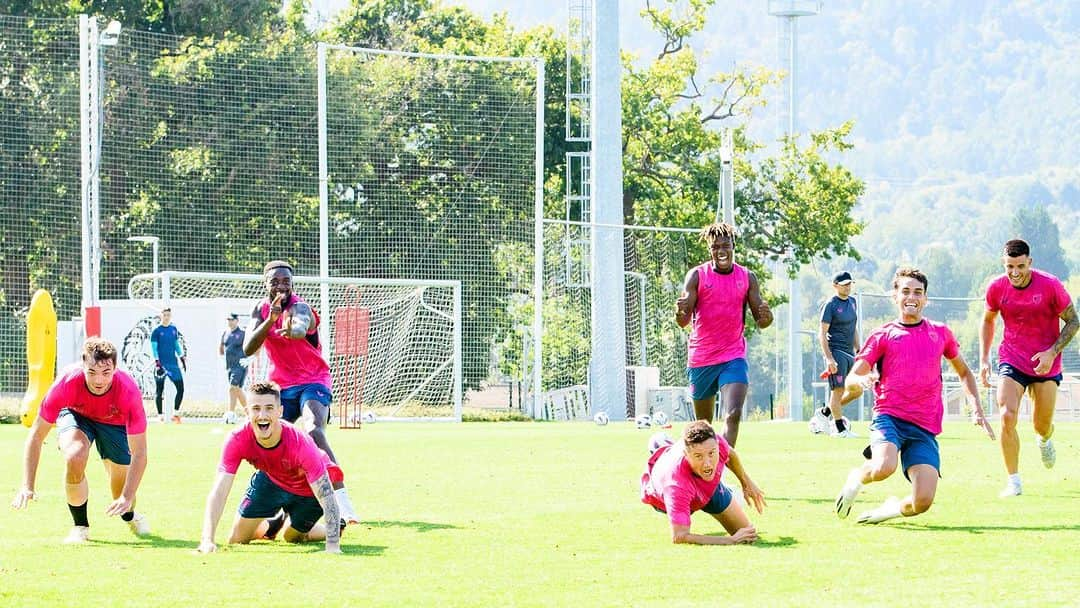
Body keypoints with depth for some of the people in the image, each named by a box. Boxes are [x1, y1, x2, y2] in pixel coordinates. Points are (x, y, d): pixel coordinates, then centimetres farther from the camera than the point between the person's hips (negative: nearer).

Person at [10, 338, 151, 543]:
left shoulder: (129, 391, -38)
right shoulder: (66, 383, -37)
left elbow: (139, 454, -33)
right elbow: (36, 436, -28)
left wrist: (127, 498, -44)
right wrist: (27, 486, -36)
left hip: (115, 423, 1)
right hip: (75, 414, -1)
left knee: (122, 493, 0)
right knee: (75, 457, -32)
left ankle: (130, 516, 40)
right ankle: (80, 526, -10)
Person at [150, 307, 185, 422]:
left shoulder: (174, 329, 11)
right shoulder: (156, 331, -4)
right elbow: (154, 348, -7)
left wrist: (182, 358, 18)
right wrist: (157, 363, -16)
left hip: (173, 363, 5)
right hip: (161, 364, -4)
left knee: (180, 388, -2)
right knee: (159, 390, 2)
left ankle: (176, 413, 10)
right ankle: (160, 416, 9)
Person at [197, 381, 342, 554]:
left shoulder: (301, 445, -42)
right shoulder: (237, 440, -34)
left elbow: (327, 497, -40)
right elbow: (219, 492, -34)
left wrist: (332, 546, -49)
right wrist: (207, 541, -46)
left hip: (308, 489, -3)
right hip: (270, 480, 3)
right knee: (236, 539, 5)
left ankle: (336, 525, 41)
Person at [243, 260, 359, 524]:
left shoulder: (299, 307, -20)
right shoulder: (261, 309, 0)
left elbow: (301, 326, -46)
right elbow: (248, 350, -12)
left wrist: (292, 330, -71)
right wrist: (270, 321, -27)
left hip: (313, 382, -6)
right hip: (281, 385, 6)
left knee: (315, 433, -29)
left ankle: (341, 498, -37)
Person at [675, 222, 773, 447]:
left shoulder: (747, 278, 4)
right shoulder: (697, 275, -2)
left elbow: (761, 322, 5)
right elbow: (683, 322, -7)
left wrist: (766, 316, -20)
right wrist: (680, 312, -31)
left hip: (734, 357, 0)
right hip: (701, 358, 0)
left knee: (733, 415, -19)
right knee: (703, 423, 10)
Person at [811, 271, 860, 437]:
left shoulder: (852, 302, 15)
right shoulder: (830, 305, -8)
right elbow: (822, 333, -12)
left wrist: (858, 350, 18)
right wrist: (829, 358, -20)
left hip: (849, 353, 8)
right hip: (836, 351, -8)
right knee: (838, 390, -7)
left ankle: (825, 413, 21)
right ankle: (840, 429, -1)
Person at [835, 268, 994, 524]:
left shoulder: (940, 333, 15)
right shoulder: (882, 336, 8)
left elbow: (963, 371, 30)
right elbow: (851, 379, 3)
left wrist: (977, 408, 17)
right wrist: (860, 381, -22)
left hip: (924, 429, 2)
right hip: (889, 417, -2)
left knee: (923, 501, -16)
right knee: (884, 467, -35)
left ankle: (893, 508, 21)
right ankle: (858, 477, 3)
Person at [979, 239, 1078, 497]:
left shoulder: (1050, 285, -15)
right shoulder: (997, 288, -8)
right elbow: (988, 321, 12)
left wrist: (1052, 352, -18)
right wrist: (983, 359, 4)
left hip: (1046, 363, -1)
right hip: (1011, 360, 1)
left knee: (1042, 426, 8)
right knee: (1007, 416, -19)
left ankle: (1044, 439, 49)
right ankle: (1013, 481, -10)